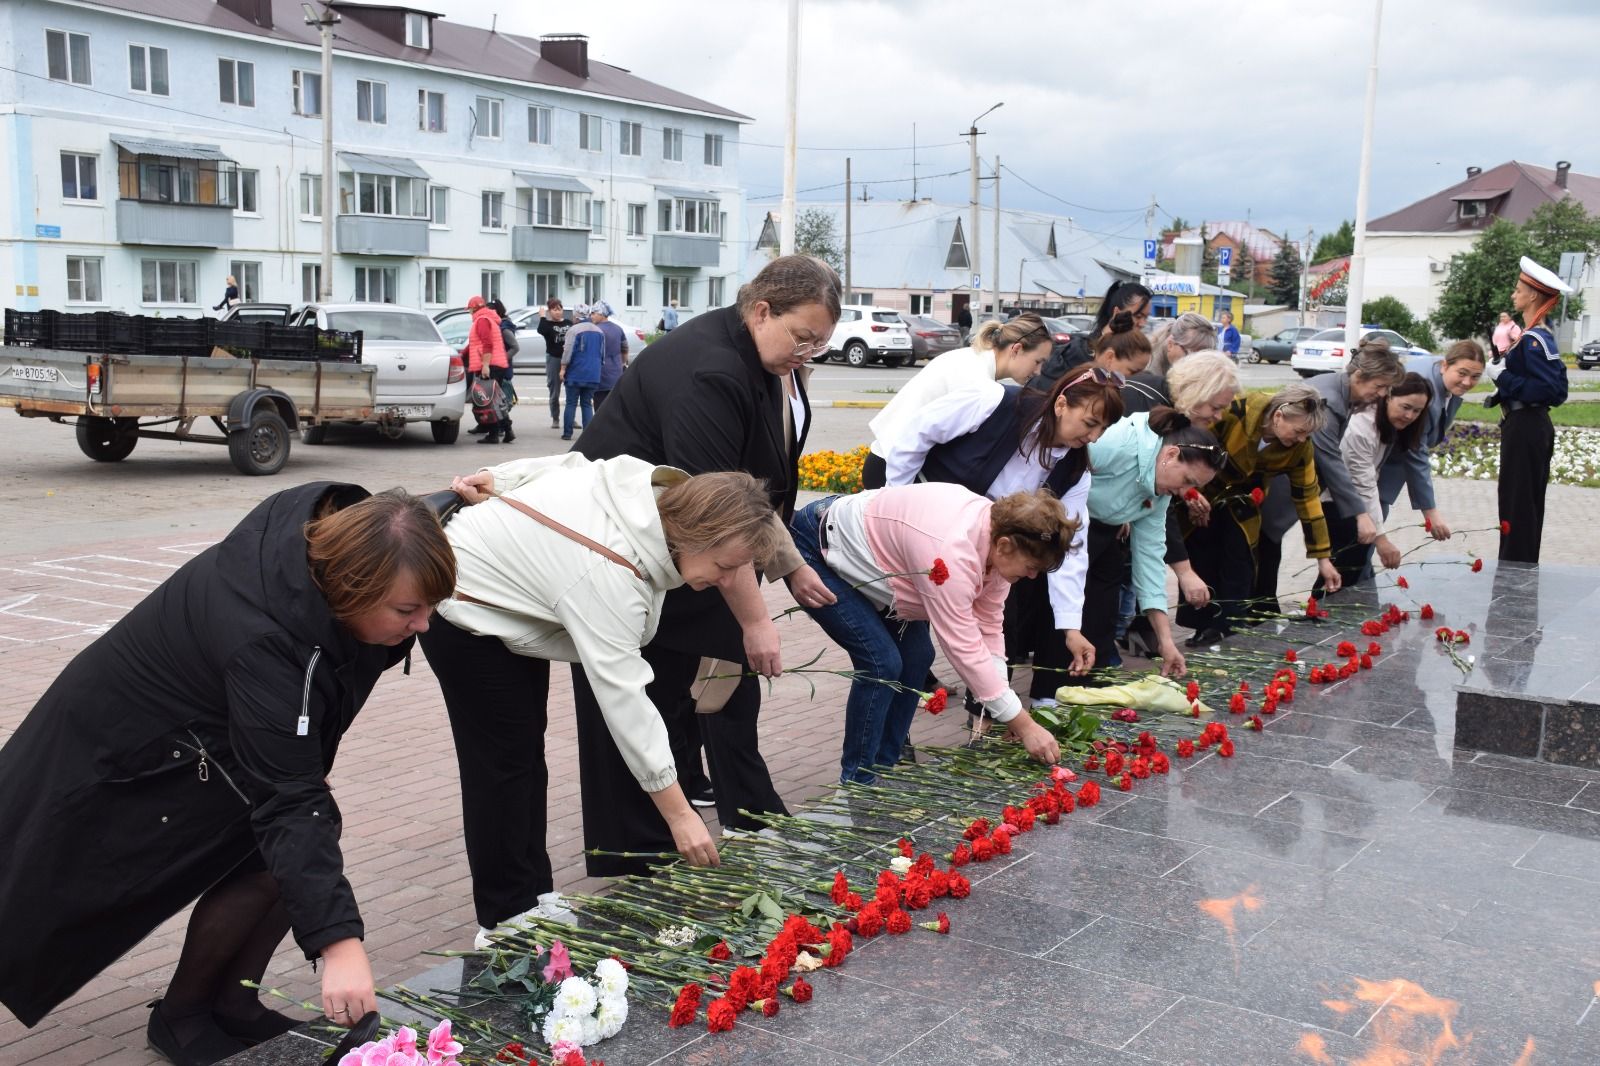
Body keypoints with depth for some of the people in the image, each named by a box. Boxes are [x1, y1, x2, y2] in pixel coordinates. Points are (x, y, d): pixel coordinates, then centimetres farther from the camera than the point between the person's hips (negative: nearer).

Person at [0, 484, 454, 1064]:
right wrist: (337, 941, -47)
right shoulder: (265, 642, -42)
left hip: (201, 709, 8)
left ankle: (229, 1002, 8)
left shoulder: (330, 523, -20)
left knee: (302, 835, -7)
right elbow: (287, 801, -43)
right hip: (127, 739, -8)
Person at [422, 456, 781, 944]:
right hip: (466, 612, -9)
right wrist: (680, 815, -35)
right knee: (507, 757, -6)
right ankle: (506, 919, 7)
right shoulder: (609, 577, -41)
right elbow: (624, 700, -39)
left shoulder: (662, 489, -19)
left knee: (526, 747, 11)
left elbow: (565, 464, -3)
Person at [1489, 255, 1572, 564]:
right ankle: (1523, 568, 24)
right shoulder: (1540, 336, 12)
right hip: (1532, 426, 10)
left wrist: (1503, 378, -21)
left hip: (1525, 430, -10)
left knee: (1517, 504, -4)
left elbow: (1550, 390, -24)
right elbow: (1555, 386, 16)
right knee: (1527, 503, 15)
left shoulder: (1533, 340, -17)